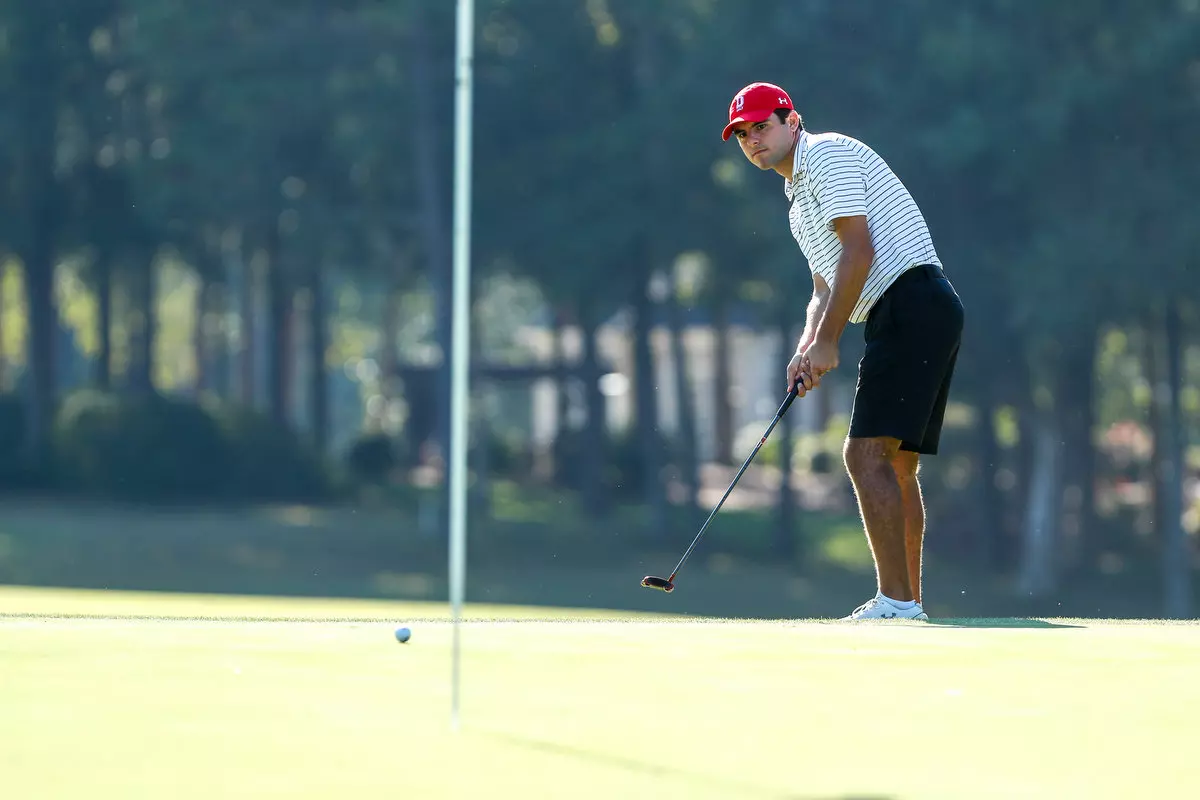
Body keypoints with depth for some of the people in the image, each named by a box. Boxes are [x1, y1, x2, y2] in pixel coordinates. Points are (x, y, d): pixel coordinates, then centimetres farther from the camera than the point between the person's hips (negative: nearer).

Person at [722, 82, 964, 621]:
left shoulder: (826, 154, -5)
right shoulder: (799, 198, 26)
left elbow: (858, 251, -14)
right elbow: (826, 289, 25)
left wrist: (827, 343, -13)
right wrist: (806, 349, 5)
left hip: (912, 305, -11)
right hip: (906, 319, 11)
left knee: (867, 453, -16)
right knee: (895, 465, 10)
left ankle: (895, 600, -19)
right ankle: (908, 602, 12)